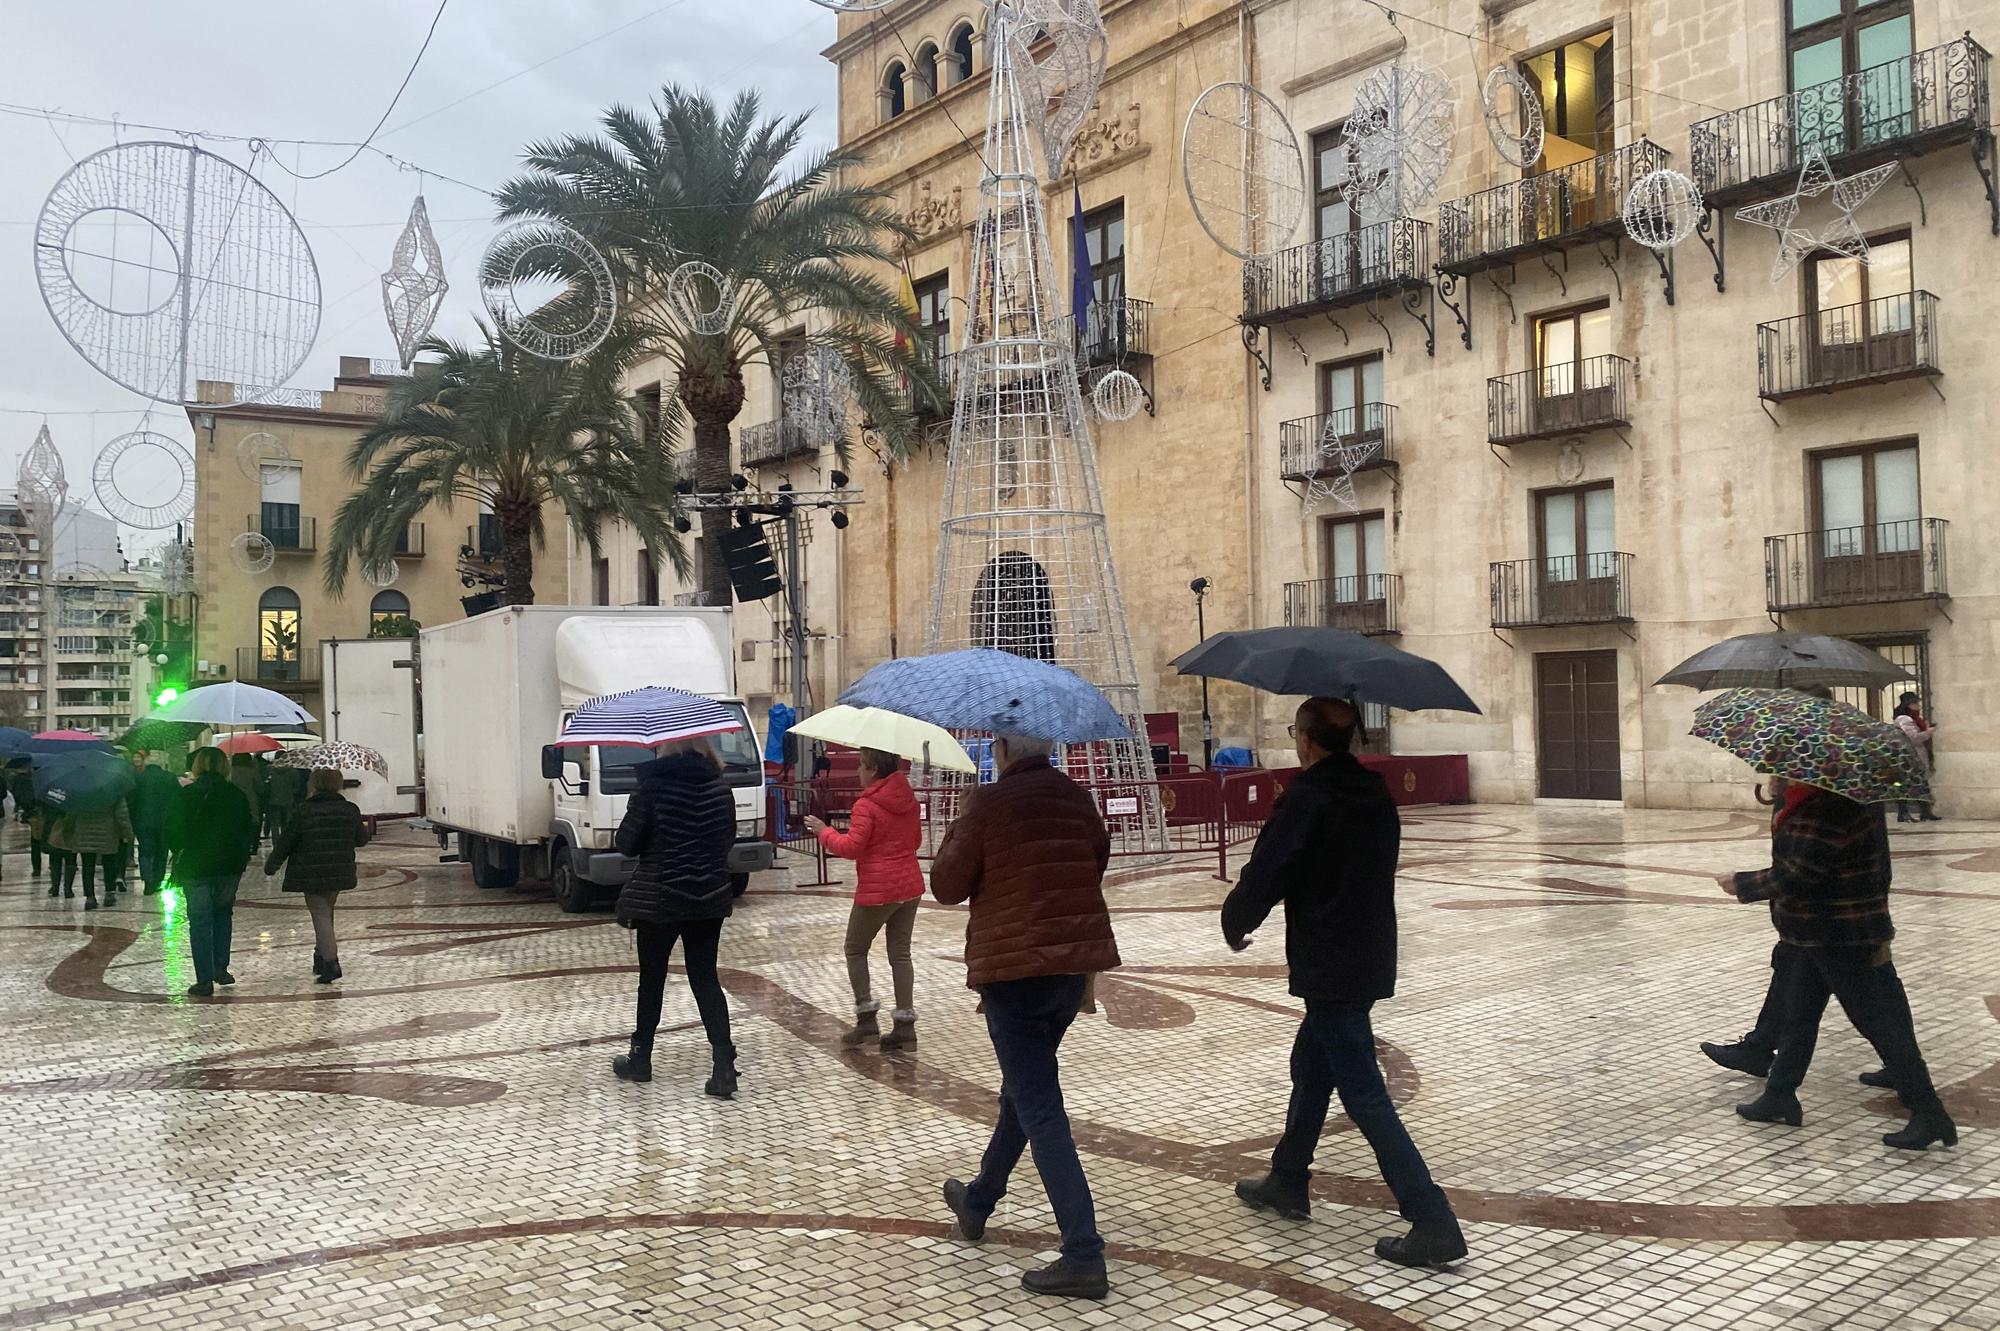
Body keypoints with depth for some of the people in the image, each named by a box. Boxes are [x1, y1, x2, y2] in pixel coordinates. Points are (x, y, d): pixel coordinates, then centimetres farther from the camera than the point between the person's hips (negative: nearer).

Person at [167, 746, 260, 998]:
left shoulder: (187, 795, -9)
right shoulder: (237, 795, 0)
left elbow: (173, 831, -7)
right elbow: (249, 829, 4)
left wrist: (178, 851, 11)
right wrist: (243, 854, 17)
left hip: (195, 866, -3)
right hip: (230, 866, 3)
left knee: (200, 920, 2)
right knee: (223, 913, 21)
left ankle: (205, 980, 0)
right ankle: (221, 968, 19)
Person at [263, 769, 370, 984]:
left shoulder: (304, 812, -9)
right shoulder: (350, 810, 1)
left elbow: (285, 843, -3)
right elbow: (361, 839, 12)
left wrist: (270, 866, 11)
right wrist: (365, 829, 34)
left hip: (311, 875, -4)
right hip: (340, 874, 4)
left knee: (320, 914, -2)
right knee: (326, 911, 21)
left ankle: (330, 961, -16)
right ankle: (322, 957, 27)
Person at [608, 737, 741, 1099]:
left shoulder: (652, 787, -13)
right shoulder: (720, 790, 0)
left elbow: (626, 844, -8)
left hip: (659, 899, -3)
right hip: (710, 898, 3)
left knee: (652, 978, 14)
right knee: (705, 978, 8)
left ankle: (640, 1059, 29)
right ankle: (724, 1067, -3)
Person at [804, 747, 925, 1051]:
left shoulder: (867, 805, -15)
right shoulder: (909, 800, 7)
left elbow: (851, 848, -18)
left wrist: (823, 831, -4)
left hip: (877, 891, -7)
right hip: (910, 886, 7)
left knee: (855, 950, 11)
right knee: (900, 954, 11)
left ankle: (867, 1018, 8)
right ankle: (905, 1025, 8)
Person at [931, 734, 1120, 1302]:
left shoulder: (987, 803, -12)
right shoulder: (1078, 798, 4)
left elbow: (948, 887, -6)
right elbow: (1097, 862, 14)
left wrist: (957, 834, 8)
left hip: (1014, 965, -7)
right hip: (1075, 958, 7)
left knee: (1039, 1109, -4)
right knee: (1024, 1087, 23)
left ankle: (1083, 1257, -8)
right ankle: (978, 1201, 41)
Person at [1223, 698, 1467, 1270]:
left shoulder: (1307, 799, -18)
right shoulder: (1376, 795, 7)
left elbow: (1266, 872, -20)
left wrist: (1235, 923, 1)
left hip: (1329, 969, -9)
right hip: (1370, 959, 9)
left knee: (1364, 1095, -5)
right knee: (1310, 1068, 23)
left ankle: (1433, 1224, -5)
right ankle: (1287, 1182, 37)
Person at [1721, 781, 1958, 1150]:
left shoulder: (1825, 813, -26)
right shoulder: (1852, 796, 6)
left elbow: (1793, 878, -23)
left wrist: (1741, 884, -10)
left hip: (1841, 938, -11)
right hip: (1824, 935, 11)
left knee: (1877, 1022, -3)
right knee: (1798, 1013, 16)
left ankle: (1928, 1114, 5)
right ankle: (1780, 1096, 26)